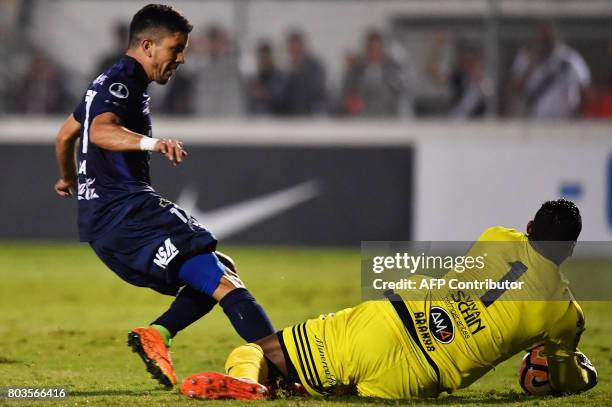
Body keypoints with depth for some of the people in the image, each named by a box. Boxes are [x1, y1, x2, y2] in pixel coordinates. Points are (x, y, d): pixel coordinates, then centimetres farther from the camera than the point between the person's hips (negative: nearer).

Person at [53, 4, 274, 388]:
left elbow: (65, 135, 39)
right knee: (222, 280, -21)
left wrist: (69, 178, 58)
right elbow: (100, 131, -30)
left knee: (220, 272, 9)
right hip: (126, 211, -10)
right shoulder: (122, 82, -8)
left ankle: (156, 334, -9)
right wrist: (151, 143, -47)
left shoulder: (107, 83, 24)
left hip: (102, 219, 10)